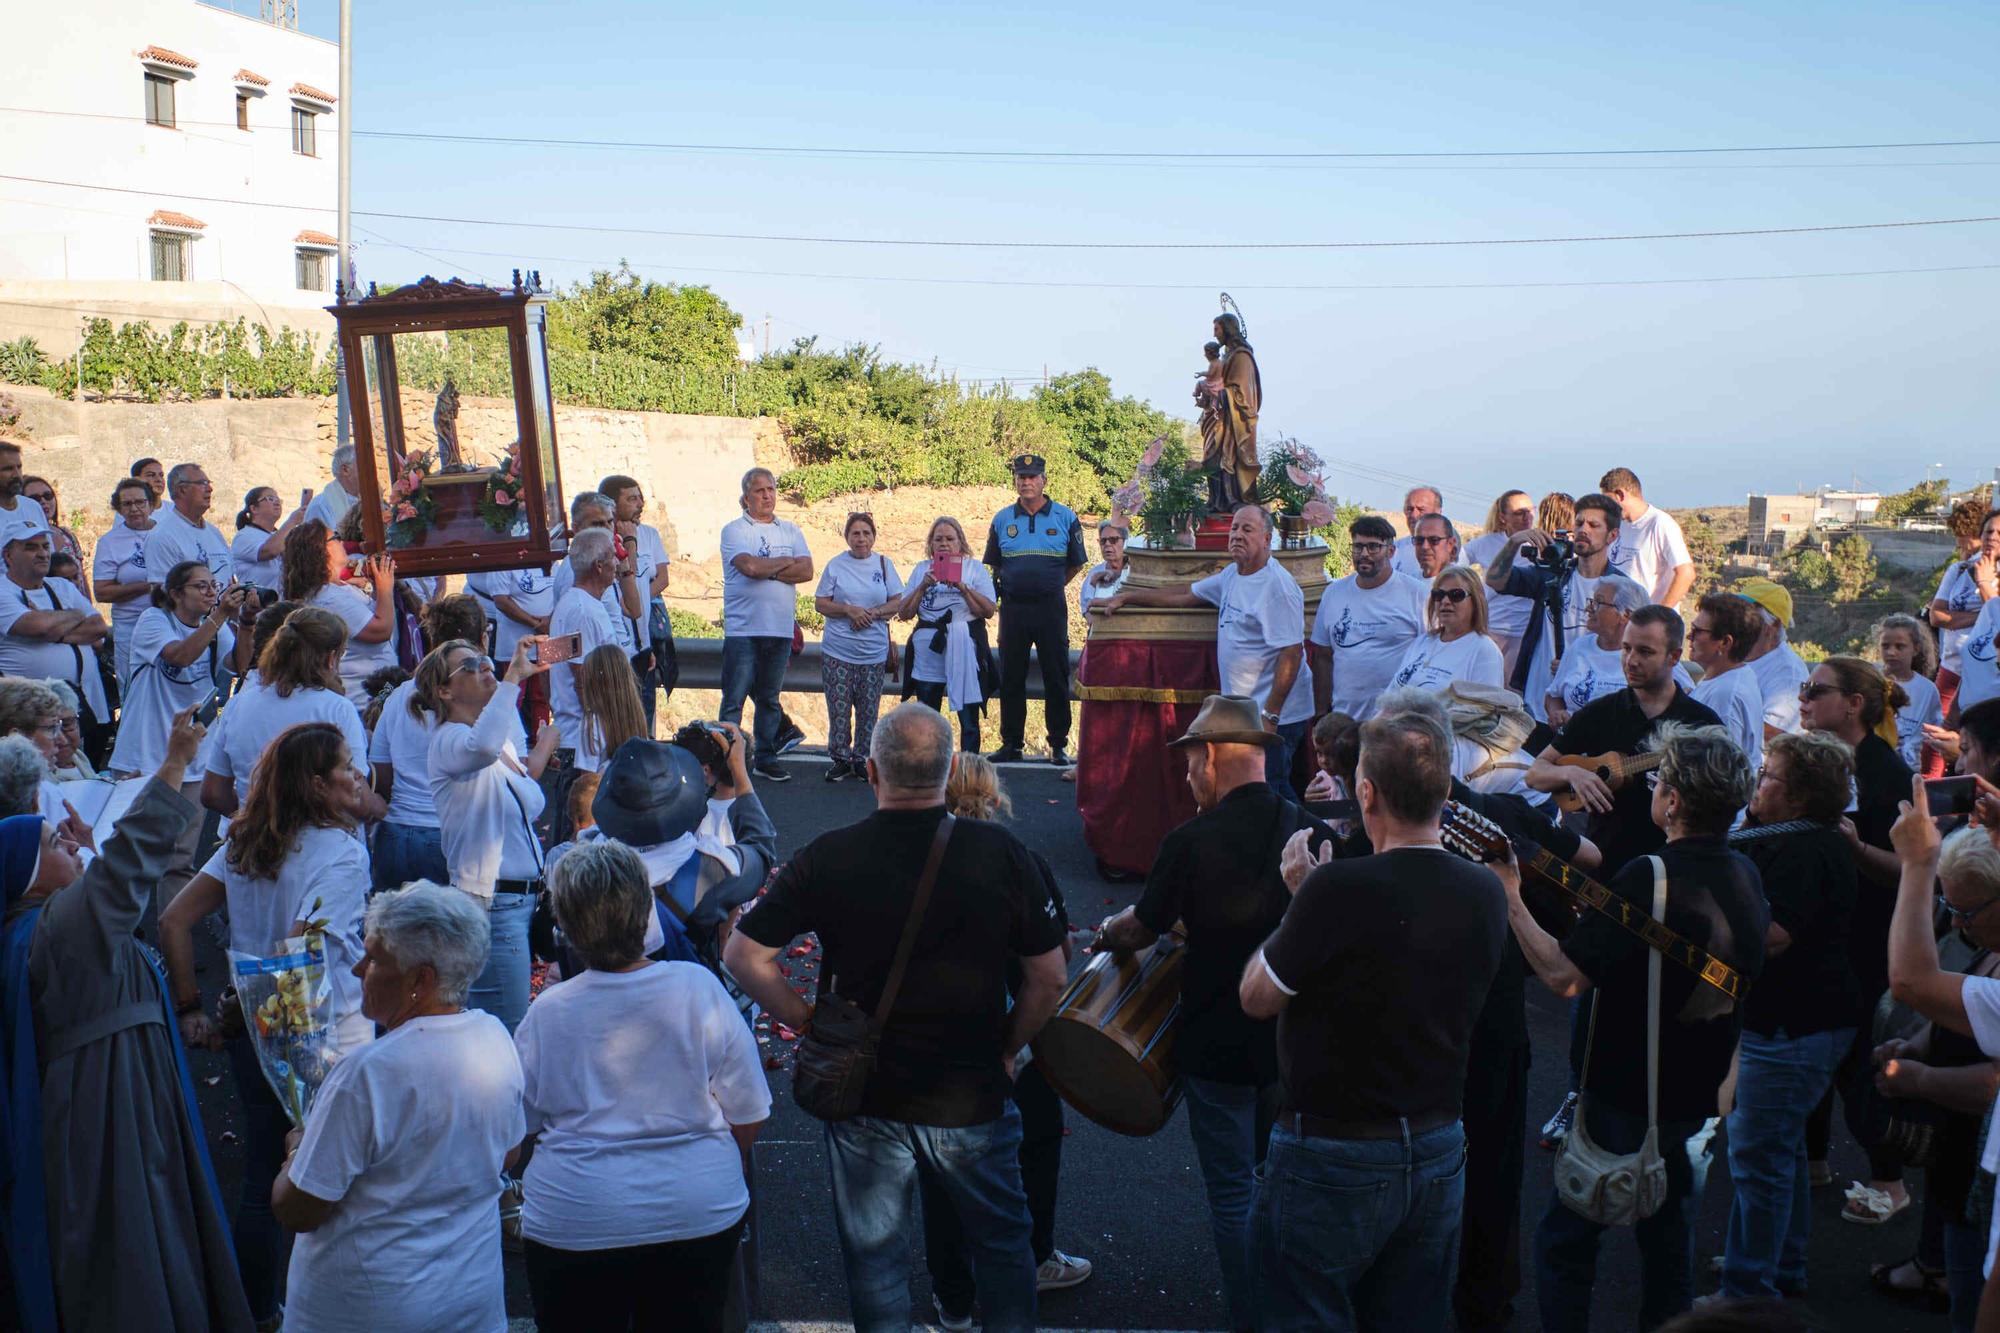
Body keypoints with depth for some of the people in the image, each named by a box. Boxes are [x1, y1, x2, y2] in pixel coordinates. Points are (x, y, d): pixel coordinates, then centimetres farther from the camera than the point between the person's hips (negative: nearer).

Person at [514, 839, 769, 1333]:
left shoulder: (546, 1013, -10)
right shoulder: (698, 988, -10)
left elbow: (517, 1130, 2)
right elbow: (748, 1117, -2)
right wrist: (728, 1178, 17)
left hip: (573, 1226, -1)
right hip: (699, 1216, 1)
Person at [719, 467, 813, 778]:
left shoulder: (790, 531, 14)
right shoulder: (734, 530, 0)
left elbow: (807, 571, 0)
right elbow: (749, 566, -17)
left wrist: (766, 570, -10)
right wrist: (786, 562, -2)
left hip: (781, 629, 4)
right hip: (742, 628, -4)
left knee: (769, 699, 11)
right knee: (734, 700, -3)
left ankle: (765, 759, 18)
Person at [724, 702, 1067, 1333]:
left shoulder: (827, 858, -13)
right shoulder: (1001, 853, -12)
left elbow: (743, 955, -12)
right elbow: (1048, 978, -7)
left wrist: (810, 1024, -3)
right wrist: (1005, 1050, 7)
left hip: (864, 1098, 0)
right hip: (972, 1098, 0)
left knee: (874, 1258, 17)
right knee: (1002, 1246, 21)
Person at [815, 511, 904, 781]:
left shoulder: (884, 564, 6)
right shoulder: (836, 565, 2)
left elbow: (897, 603, 6)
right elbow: (820, 604, 2)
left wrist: (873, 613, -11)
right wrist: (848, 610, -13)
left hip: (873, 652, 1)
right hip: (837, 652, -1)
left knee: (868, 710, 5)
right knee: (839, 709, -1)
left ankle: (862, 760, 15)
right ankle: (840, 760, 10)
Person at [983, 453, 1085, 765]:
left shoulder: (1065, 517, 2)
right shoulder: (1002, 519, 8)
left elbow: (1076, 564, 9)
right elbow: (992, 565, 18)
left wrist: (1049, 587, 7)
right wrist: (1005, 588, 9)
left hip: (1051, 608, -2)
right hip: (1013, 608, 2)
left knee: (1056, 678, 0)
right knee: (1011, 678, 6)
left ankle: (1058, 745, 7)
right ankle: (1011, 744, 14)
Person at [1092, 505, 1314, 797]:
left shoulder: (1278, 586, -14)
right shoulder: (1232, 574, 14)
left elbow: (1291, 654, -19)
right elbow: (1184, 595, 25)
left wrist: (1270, 715, -21)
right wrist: (1123, 598, 23)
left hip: (1277, 717, -9)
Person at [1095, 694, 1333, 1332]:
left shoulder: (1192, 841, -18)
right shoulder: (1313, 832, -6)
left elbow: (1142, 927, -7)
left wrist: (1105, 933, 16)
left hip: (1218, 1046, -5)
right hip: (1296, 1040, 5)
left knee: (1233, 1195, 8)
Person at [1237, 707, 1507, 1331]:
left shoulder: (1340, 887, -23)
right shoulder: (1484, 893, -3)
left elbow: (1256, 998, -11)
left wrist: (1299, 897, -1)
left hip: (1331, 1163, -6)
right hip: (1439, 1156, 6)